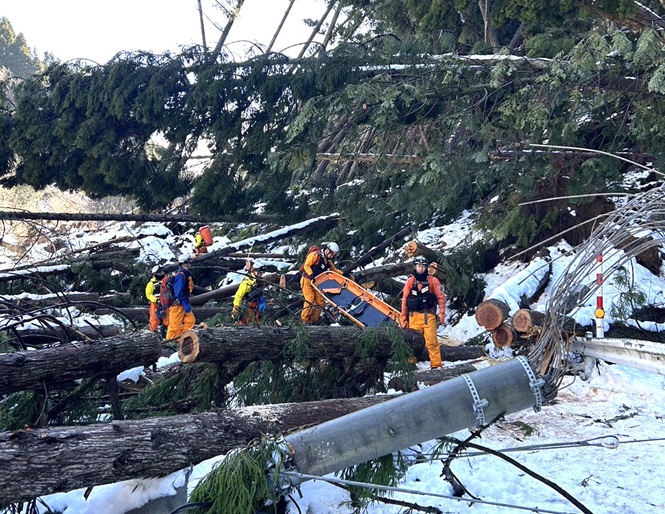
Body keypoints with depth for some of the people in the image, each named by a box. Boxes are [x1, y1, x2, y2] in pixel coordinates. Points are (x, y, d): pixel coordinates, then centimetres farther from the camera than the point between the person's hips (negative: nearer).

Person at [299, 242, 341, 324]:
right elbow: (306, 265, -15)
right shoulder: (315, 255, -11)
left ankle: (314, 320, 7)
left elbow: (334, 270, 23)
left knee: (320, 302, 0)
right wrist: (311, 274, -28)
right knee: (310, 300, -17)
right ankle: (305, 319, -7)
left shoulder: (328, 262, 14)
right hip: (307, 280, -8)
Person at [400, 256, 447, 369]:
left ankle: (436, 365, -3)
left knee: (432, 341, -7)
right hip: (414, 316, 2)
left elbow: (441, 297, 2)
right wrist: (404, 318, 9)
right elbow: (404, 300, 11)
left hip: (428, 316, -2)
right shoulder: (410, 282, 9)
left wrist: (442, 313, -7)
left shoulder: (433, 280, 3)